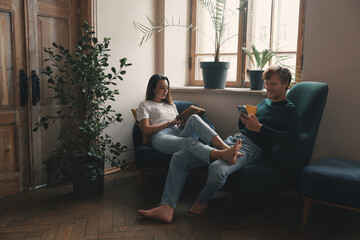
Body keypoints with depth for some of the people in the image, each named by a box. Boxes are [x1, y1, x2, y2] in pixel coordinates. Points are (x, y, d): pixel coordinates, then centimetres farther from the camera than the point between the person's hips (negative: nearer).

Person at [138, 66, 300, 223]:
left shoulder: (289, 111, 2)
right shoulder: (264, 102, 26)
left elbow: (290, 140, -17)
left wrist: (259, 127, -19)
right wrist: (243, 118, 7)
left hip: (250, 147, -8)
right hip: (230, 140, 8)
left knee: (217, 169, -40)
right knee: (179, 158, -9)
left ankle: (203, 199, -5)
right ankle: (166, 208, -17)